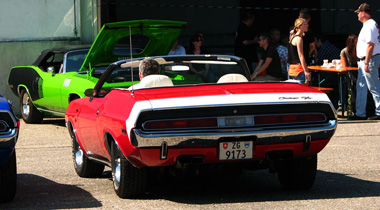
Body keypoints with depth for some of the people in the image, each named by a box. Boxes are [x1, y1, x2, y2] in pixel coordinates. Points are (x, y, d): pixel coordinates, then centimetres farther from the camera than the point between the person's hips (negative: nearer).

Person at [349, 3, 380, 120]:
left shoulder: (369, 26, -16)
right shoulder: (370, 24, 17)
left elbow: (370, 45, -24)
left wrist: (367, 63, -25)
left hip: (370, 60, -11)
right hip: (364, 60, 11)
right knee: (361, 87, 11)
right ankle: (360, 113, 15)